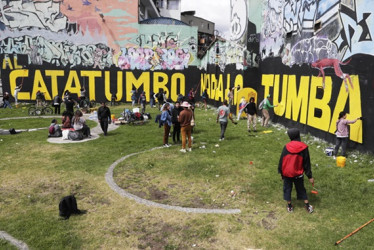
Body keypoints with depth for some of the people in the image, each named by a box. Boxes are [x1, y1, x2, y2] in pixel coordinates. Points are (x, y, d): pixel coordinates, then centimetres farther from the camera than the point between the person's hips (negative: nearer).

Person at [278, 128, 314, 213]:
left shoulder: (286, 147, -11)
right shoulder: (304, 147, -10)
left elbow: (281, 160, -4)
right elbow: (307, 163, -5)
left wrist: (280, 171, 8)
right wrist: (310, 176, 0)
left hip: (287, 173, -1)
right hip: (298, 174, 1)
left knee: (287, 189, 16)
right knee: (301, 189, 19)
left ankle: (289, 206, 25)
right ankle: (307, 206, 24)